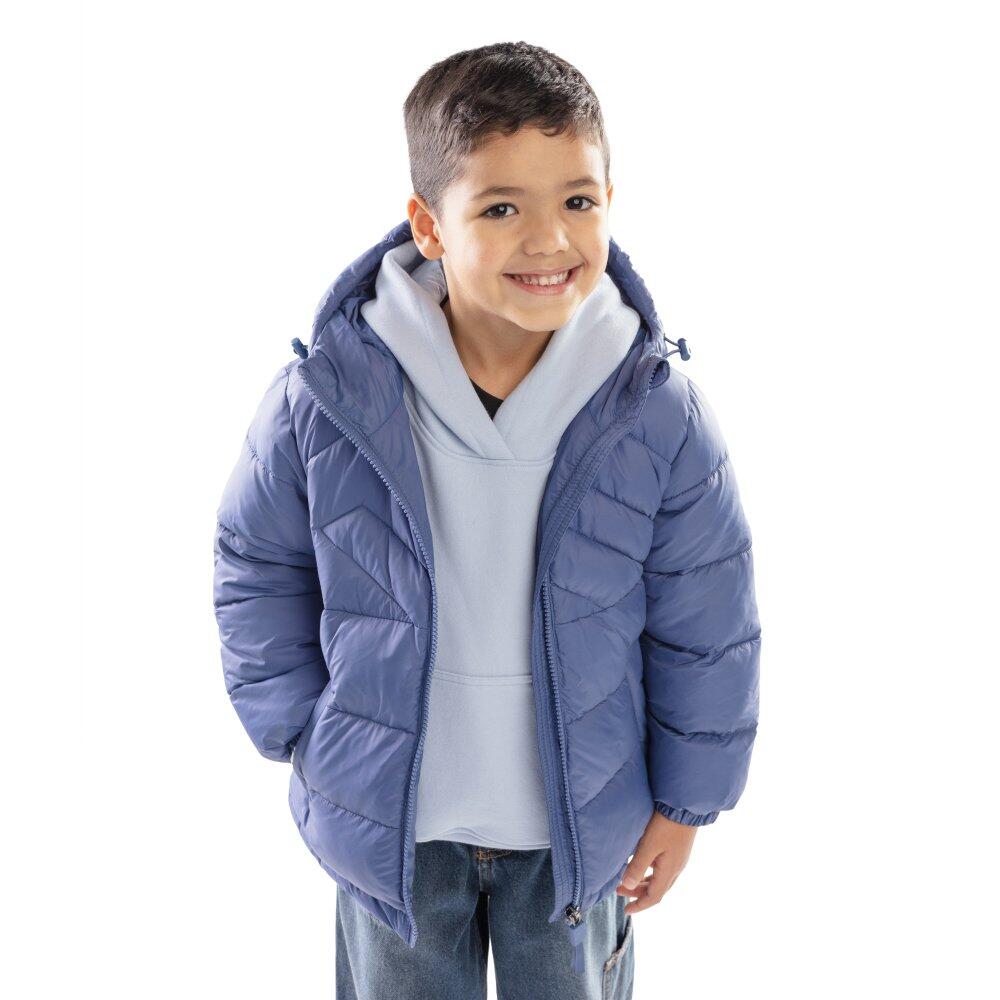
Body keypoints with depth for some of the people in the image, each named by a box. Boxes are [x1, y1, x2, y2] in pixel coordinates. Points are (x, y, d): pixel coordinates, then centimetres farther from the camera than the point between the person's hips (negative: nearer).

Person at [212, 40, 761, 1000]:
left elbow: (706, 625, -7)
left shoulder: (658, 410, -19)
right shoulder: (321, 398, -20)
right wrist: (301, 733, -1)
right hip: (388, 820, 0)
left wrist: (685, 801, 0)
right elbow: (258, 572, -2)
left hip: (580, 824, 0)